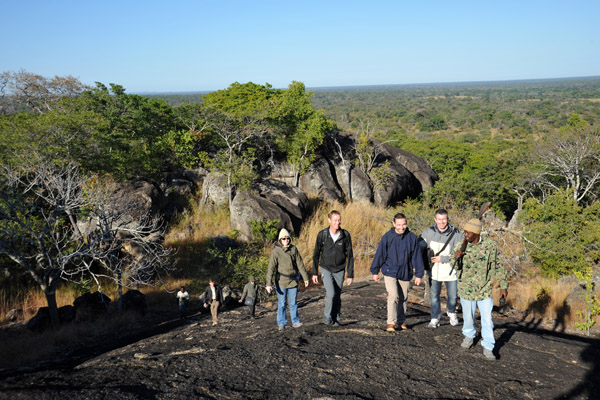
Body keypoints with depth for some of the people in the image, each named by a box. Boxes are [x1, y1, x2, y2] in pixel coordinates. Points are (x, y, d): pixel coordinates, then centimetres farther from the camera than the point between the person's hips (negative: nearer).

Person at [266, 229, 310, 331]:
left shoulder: (293, 249, 1)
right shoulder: (276, 251, -8)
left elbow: (300, 264, 6)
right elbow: (271, 268, -11)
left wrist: (305, 277, 7)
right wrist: (268, 284, -17)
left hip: (293, 281, 2)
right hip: (281, 282, -2)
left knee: (293, 303, 9)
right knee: (281, 304, 5)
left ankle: (295, 322, 19)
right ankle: (281, 323, 15)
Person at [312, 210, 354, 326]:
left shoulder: (345, 235, -9)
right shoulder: (322, 235, -11)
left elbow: (350, 256, -3)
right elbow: (316, 254, 0)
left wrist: (350, 275, -5)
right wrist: (315, 273, 0)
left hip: (339, 270, 2)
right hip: (326, 269, -1)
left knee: (337, 296, 7)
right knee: (331, 293, -17)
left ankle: (336, 319, 24)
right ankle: (327, 316, 6)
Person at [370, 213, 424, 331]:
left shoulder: (412, 237, -6)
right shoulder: (387, 237, -10)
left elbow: (417, 257, 0)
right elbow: (380, 254, -2)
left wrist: (419, 274, 1)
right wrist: (375, 271, 3)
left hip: (405, 273, 3)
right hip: (390, 272, -3)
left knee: (404, 298, 13)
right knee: (393, 296, -15)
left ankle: (401, 321, 30)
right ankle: (391, 323, -8)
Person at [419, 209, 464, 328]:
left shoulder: (456, 234, -13)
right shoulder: (429, 232, -6)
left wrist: (442, 258, -20)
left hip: (450, 270, -1)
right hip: (434, 270, 1)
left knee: (452, 296, 11)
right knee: (434, 296, 8)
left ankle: (451, 312, 42)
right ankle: (435, 318, 26)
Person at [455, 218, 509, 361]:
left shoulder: (490, 245, -10)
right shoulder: (461, 246, -9)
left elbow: (497, 266, 0)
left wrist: (504, 286, 2)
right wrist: (456, 257, -29)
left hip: (485, 290, -1)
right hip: (466, 289, 1)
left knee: (487, 319, 0)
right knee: (468, 316, 16)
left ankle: (488, 348, 12)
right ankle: (469, 336, 42)